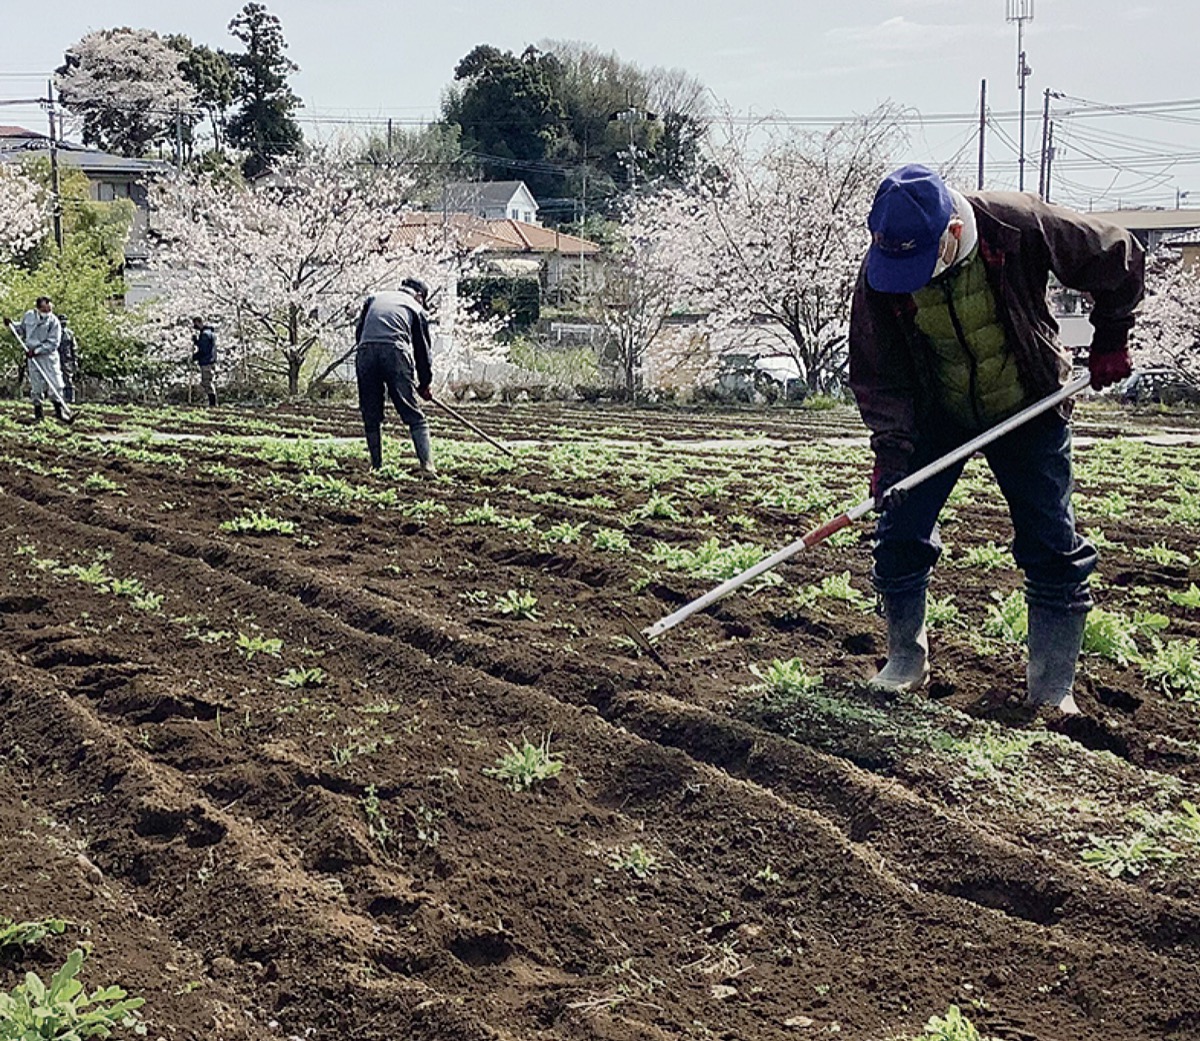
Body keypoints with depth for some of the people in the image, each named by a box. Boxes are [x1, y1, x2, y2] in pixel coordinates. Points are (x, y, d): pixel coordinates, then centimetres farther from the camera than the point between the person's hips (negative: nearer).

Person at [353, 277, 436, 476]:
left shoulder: (375, 298, 29)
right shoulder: (416, 309, 21)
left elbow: (358, 331, 22)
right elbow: (422, 348, 21)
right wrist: (425, 383, 29)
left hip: (365, 352, 3)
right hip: (396, 352, -3)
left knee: (371, 418, 12)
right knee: (414, 416, -2)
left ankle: (376, 466, 11)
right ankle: (427, 465, -12)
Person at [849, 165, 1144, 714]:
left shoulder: (1019, 226, -28)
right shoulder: (880, 276, -22)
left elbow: (1118, 259, -11)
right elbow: (876, 374, -13)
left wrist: (1110, 340, -5)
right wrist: (891, 449, -24)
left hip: (1028, 409, -1)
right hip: (936, 415, 2)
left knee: (1053, 548, -1)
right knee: (899, 534, -3)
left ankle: (1052, 689, 11)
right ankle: (906, 662, 18)